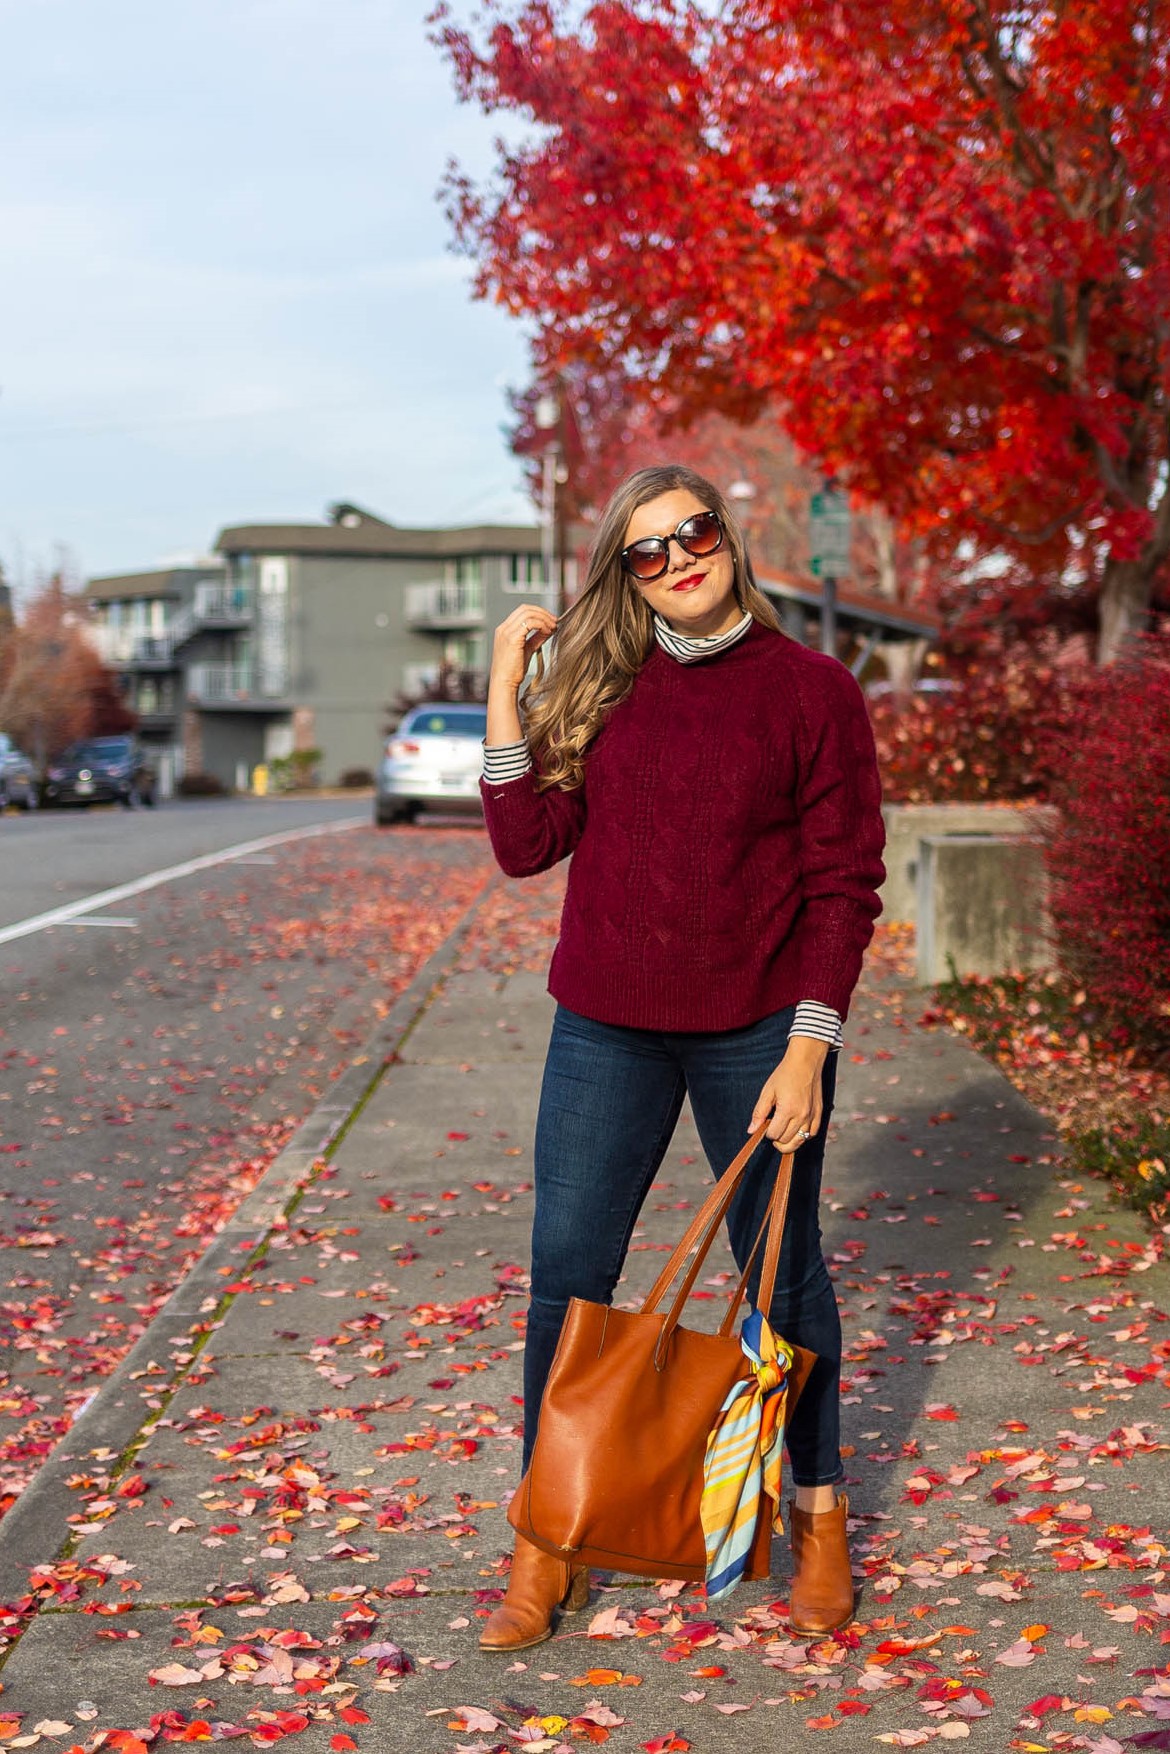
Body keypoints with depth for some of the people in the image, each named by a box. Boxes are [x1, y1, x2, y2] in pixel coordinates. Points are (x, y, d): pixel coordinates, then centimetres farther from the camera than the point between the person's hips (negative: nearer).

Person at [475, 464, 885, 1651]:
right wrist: (507, 688, -9)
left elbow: (843, 886, -5)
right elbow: (527, 846, -4)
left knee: (780, 1270, 11)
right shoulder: (602, 685, 3)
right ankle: (544, 1545, 18)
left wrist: (808, 1049, -12)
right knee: (566, 1272, 4)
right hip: (607, 1029, 3)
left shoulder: (811, 692, -5)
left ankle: (819, 1514, 31)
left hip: (757, 1030, -2)